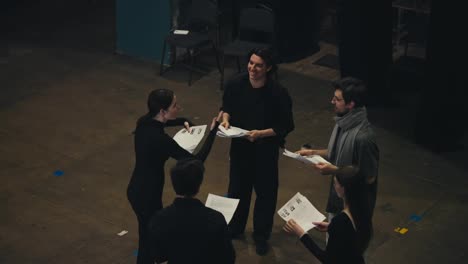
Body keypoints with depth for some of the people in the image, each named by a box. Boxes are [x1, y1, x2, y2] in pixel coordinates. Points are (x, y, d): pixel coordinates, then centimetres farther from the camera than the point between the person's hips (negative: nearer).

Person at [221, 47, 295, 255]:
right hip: (239, 145, 3)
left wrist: (261, 133, -26)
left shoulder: (278, 93, -25)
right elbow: (227, 107, 4)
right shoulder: (236, 84, -15)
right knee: (237, 188, 20)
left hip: (265, 149, -3)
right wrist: (226, 119, -16)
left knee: (265, 192, 13)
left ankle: (261, 236, 34)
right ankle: (234, 229, 43)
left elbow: (286, 126, -16)